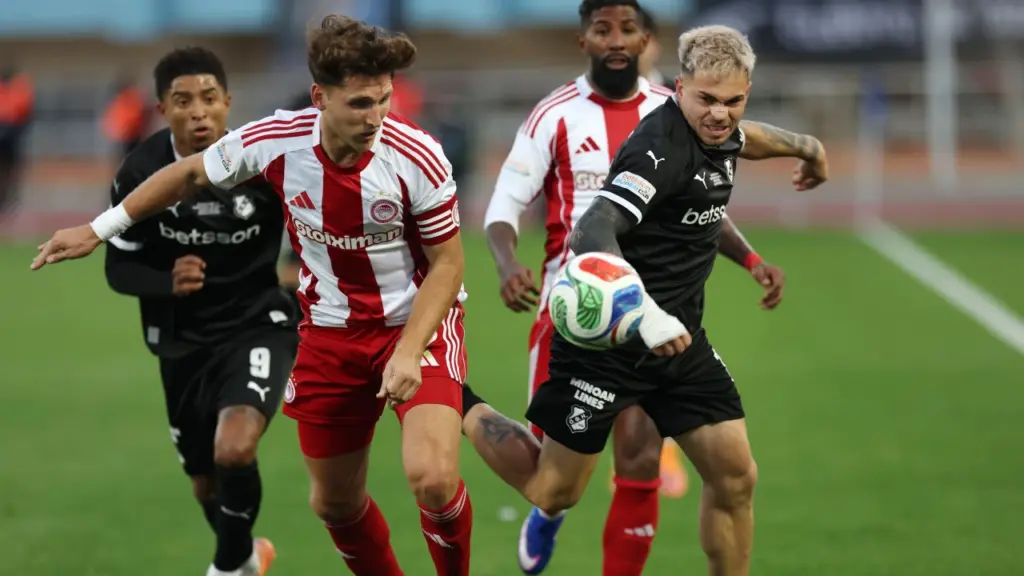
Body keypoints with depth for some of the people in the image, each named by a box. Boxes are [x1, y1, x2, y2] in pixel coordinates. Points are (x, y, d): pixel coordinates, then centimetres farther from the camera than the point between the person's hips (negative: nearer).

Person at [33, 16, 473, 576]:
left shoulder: (418, 159, -24)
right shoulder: (273, 140, -16)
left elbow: (447, 263, -13)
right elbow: (190, 173, 4)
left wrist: (409, 352, -25)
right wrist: (98, 229, 9)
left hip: (418, 321, -4)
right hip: (329, 334, 4)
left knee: (432, 478, -24)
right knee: (335, 503, 10)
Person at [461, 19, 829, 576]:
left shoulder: (719, 133, 3)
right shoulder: (660, 147, -26)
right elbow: (590, 232, -38)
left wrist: (805, 146, 45)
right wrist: (646, 314, -50)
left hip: (676, 336, 8)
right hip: (608, 337, -8)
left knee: (735, 478, 1)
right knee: (552, 494, 4)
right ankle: (460, 405, 26)